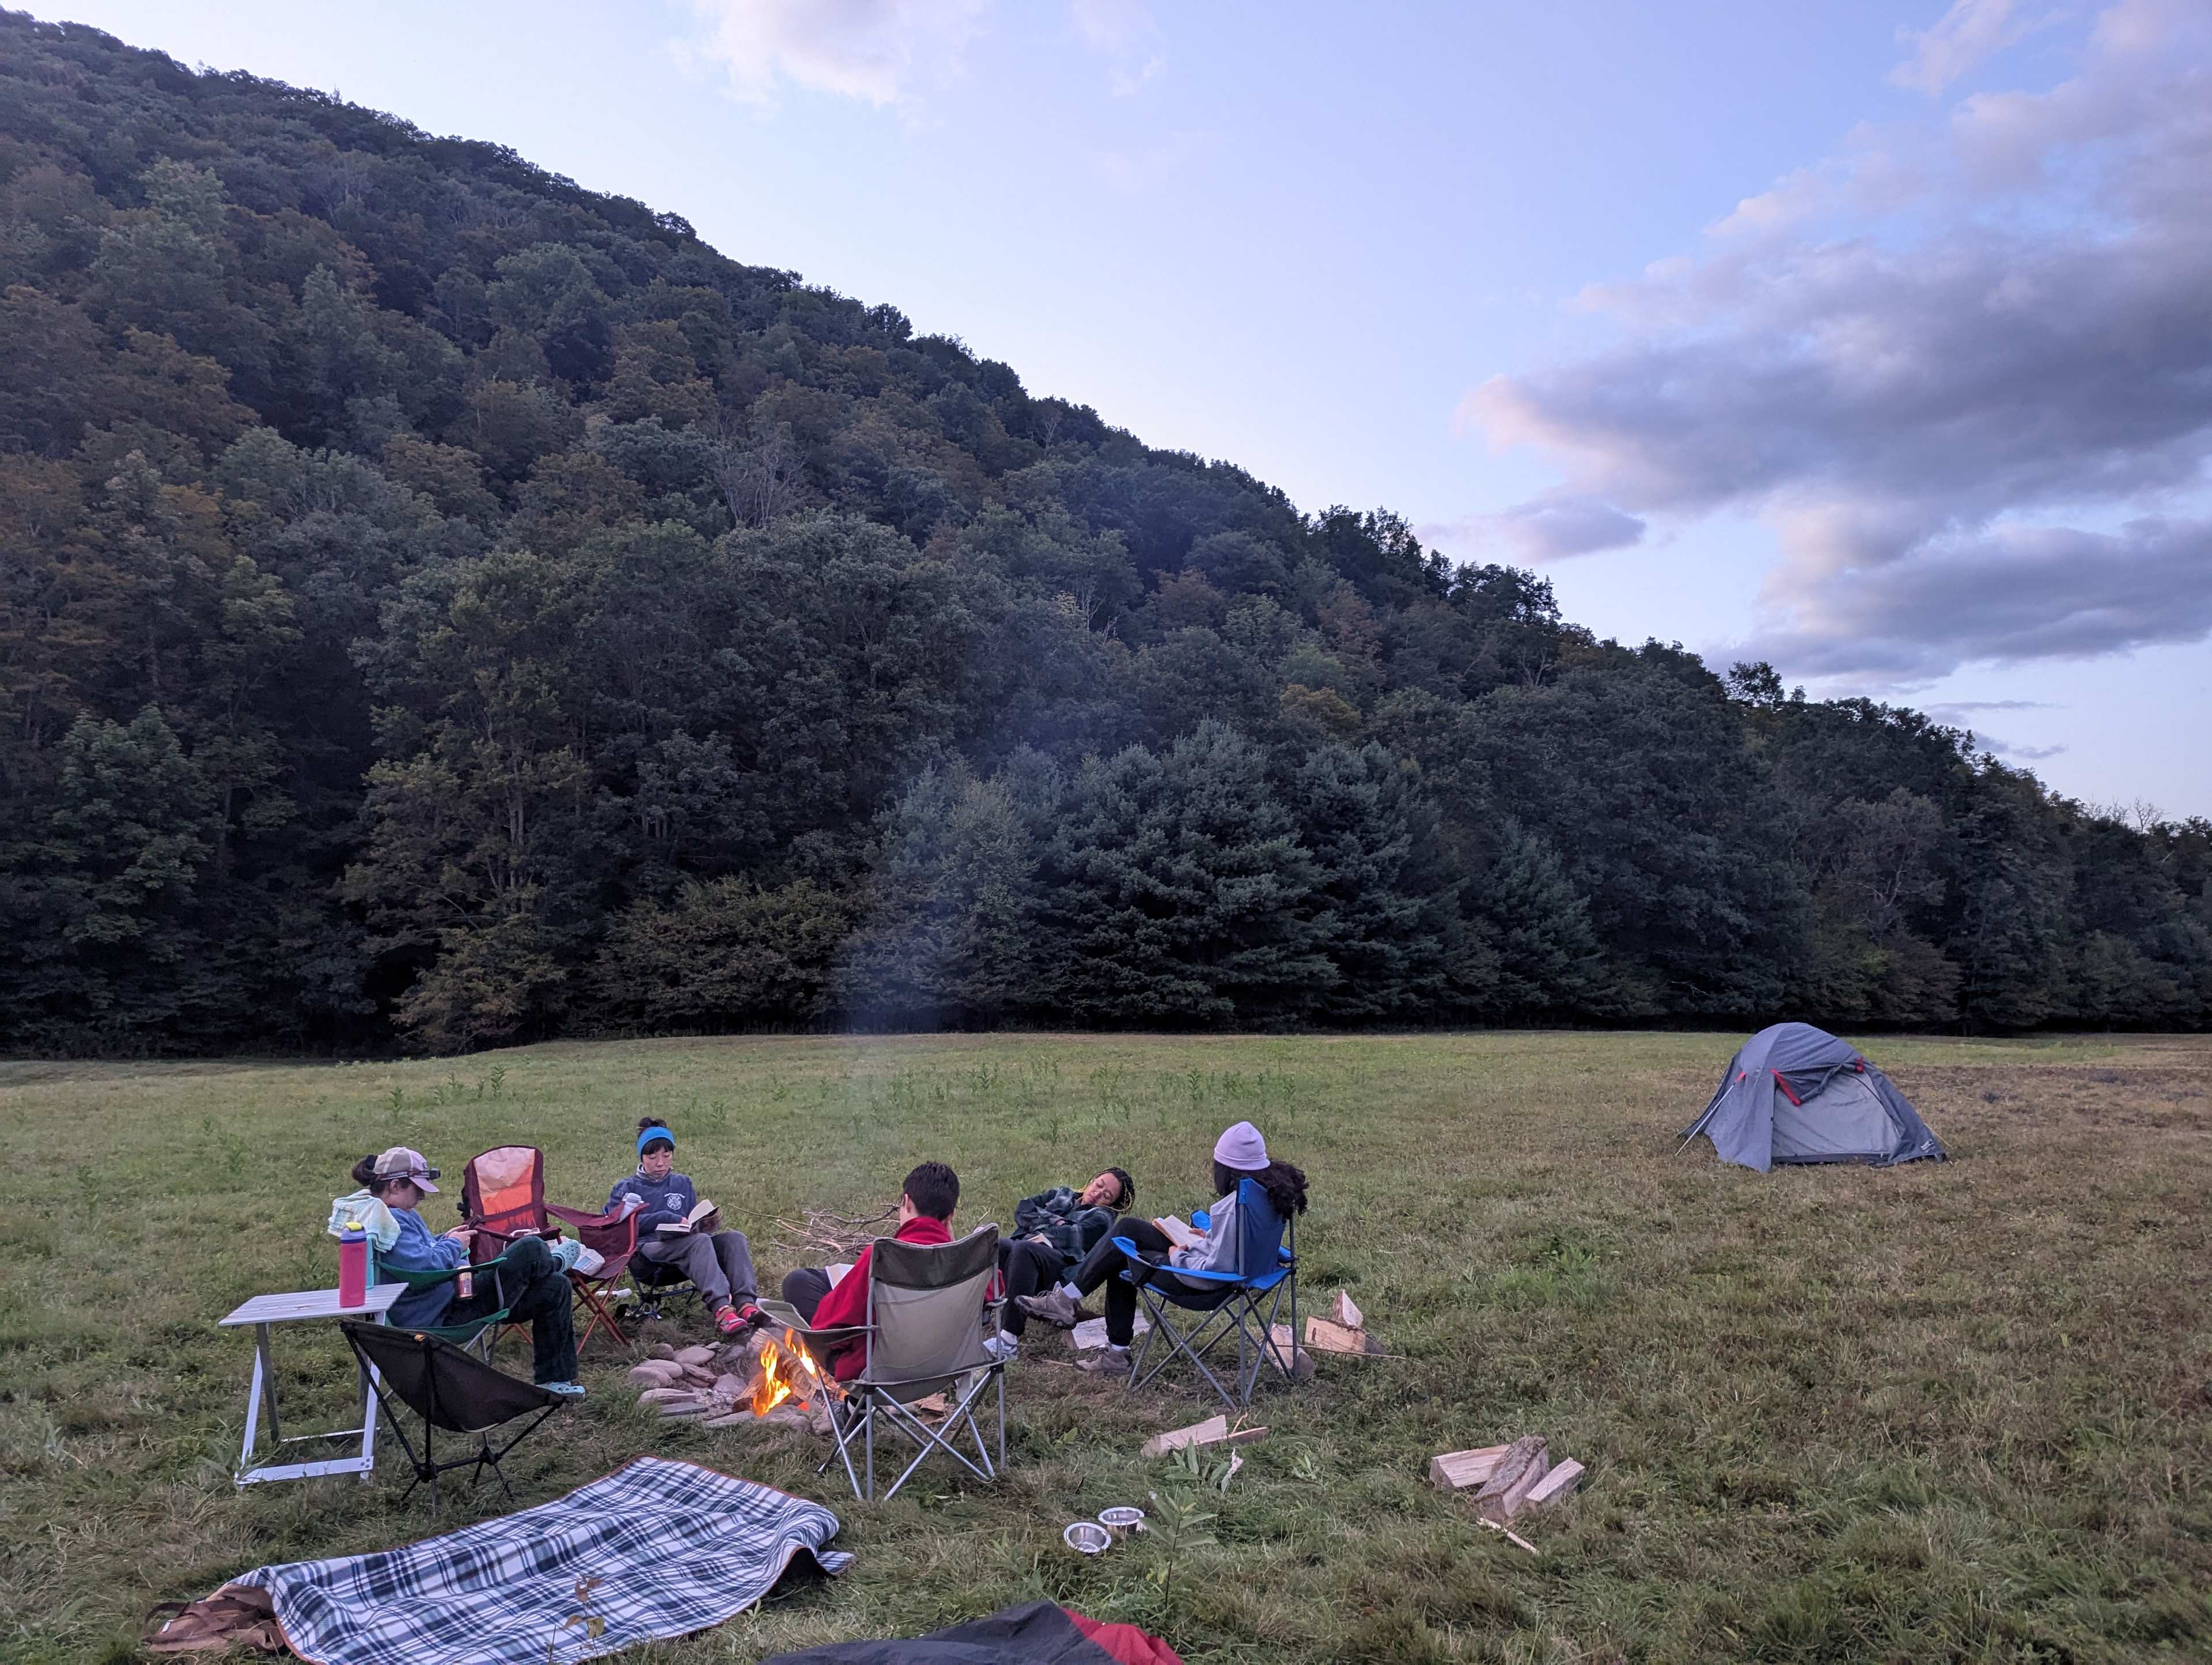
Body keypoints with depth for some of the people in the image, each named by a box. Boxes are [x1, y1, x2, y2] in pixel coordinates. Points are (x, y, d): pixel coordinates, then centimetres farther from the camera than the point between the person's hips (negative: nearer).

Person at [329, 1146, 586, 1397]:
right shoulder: (390, 1221, -22)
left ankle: (554, 1379, 16)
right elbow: (424, 1267, -31)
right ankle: (553, 1262, 24)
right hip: (446, 1316, -12)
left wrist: (445, 1240, 12)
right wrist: (454, 1245, -12)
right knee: (531, 1249, -18)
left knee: (556, 1287, 8)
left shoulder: (396, 1215, 12)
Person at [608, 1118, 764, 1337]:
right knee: (699, 1241, -36)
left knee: (734, 1238, -25)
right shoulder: (626, 1188, 15)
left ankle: (746, 1304, -45)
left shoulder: (683, 1184, 27)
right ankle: (721, 1310, -55)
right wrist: (671, 1219, -8)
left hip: (684, 1242, 5)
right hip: (648, 1248, -5)